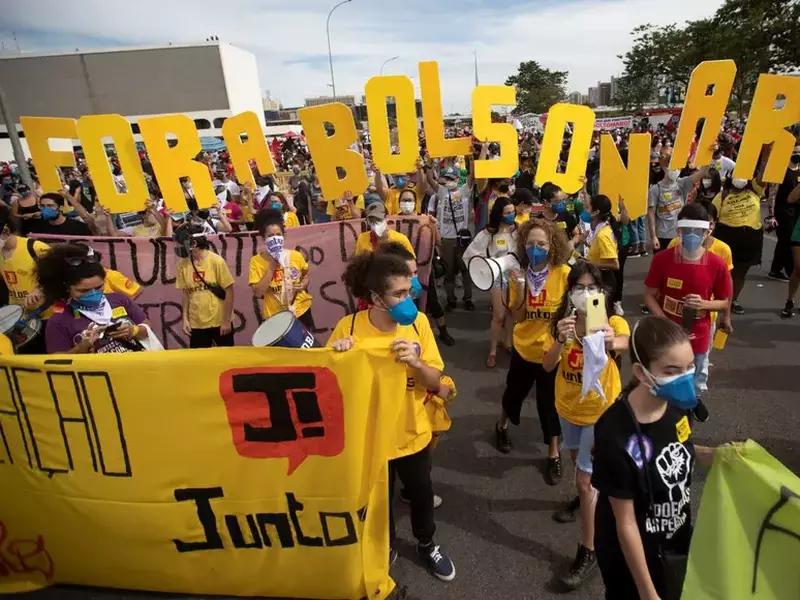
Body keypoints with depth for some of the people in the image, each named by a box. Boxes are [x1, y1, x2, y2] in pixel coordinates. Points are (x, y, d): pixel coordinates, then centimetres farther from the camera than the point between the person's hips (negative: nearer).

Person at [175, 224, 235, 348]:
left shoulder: (216, 261, -13)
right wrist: (185, 318, 2)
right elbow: (185, 293, 8)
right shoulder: (182, 264, -1)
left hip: (220, 322, -3)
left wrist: (226, 321, -11)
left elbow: (229, 292, -11)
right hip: (196, 324, 3)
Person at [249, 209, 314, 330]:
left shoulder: (296, 256, -4)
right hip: (275, 316, -2)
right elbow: (258, 293, -18)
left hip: (301, 310, 2)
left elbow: (305, 275, 16)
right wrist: (271, 267, -19)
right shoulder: (256, 261, -9)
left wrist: (303, 285, -6)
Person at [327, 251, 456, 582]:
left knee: (421, 493, 23)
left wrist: (415, 362, -30)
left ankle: (426, 545, 52)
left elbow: (435, 381, -9)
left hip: (413, 432, 2)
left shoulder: (418, 322, -13)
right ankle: (385, 548, 51)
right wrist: (335, 355, -30)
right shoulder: (349, 327, -19)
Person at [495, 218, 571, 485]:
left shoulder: (564, 274, -18)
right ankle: (502, 426, 54)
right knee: (514, 392, 23)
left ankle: (553, 455, 33)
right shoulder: (519, 275, -8)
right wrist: (520, 289, -23)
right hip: (524, 347, 3)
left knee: (549, 402, 11)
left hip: (552, 350, -3)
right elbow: (517, 316, -9)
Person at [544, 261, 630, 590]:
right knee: (578, 460, 27)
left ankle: (588, 552, 11)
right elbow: (547, 365, -19)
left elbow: (625, 341, -43)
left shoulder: (611, 321, -19)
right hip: (567, 405, 5)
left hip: (600, 410, -4)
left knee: (585, 478, -4)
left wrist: (611, 342, -67)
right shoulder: (562, 322, -9)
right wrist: (561, 341, -39)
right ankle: (584, 498, 57)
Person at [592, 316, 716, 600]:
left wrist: (715, 455, -11)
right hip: (631, 553, -6)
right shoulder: (616, 434, -34)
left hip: (676, 536, 6)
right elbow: (625, 523, -23)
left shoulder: (676, 403, -15)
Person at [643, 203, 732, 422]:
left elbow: (724, 303, -3)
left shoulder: (717, 265, -15)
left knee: (698, 375, 26)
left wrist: (704, 304, -24)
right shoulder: (662, 259, -17)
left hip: (698, 334, 2)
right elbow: (649, 295, -9)